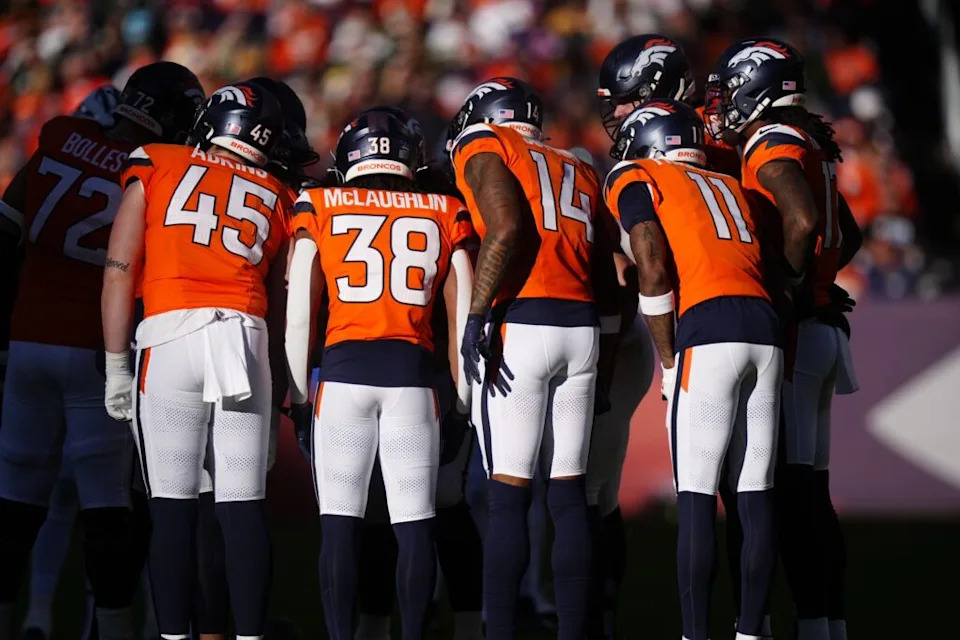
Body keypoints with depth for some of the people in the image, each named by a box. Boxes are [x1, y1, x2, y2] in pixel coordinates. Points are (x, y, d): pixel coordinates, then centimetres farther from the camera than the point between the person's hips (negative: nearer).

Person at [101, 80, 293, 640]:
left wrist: (116, 363, 7)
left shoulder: (156, 167, 13)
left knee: (173, 506, -1)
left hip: (170, 336, -2)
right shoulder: (277, 199, 20)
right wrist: (277, 387, 25)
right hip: (247, 339, 2)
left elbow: (120, 269, 6)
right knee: (244, 507, 3)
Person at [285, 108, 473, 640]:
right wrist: (466, 400, 15)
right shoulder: (445, 216, 11)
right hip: (413, 375, 1)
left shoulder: (319, 209, 8)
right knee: (414, 525, 2)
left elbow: (298, 316, 5)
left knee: (340, 524, 2)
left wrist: (297, 396, 10)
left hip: (344, 373, -1)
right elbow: (462, 321, 10)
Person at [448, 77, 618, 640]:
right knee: (569, 493, 8)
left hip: (521, 325, -5)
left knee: (508, 496, -5)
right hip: (583, 327, 5)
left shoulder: (484, 150, 6)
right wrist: (599, 352, 24)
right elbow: (606, 274, 19)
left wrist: (477, 317, -14)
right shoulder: (578, 170, 24)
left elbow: (507, 229, -12)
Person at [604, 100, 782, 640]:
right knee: (757, 494, 7)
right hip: (767, 330, 6)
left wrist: (667, 360, 5)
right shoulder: (729, 188, 28)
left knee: (696, 498, -4)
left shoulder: (636, 180, 10)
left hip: (708, 333, -6)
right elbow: (753, 265, 18)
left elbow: (654, 271, -3)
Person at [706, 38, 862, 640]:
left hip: (788, 332, -9)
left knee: (791, 488, -11)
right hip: (822, 329, 9)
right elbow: (849, 236, 27)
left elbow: (802, 222, -26)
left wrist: (784, 289, -13)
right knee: (812, 488, 10)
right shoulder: (811, 145, 18)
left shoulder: (772, 144, -11)